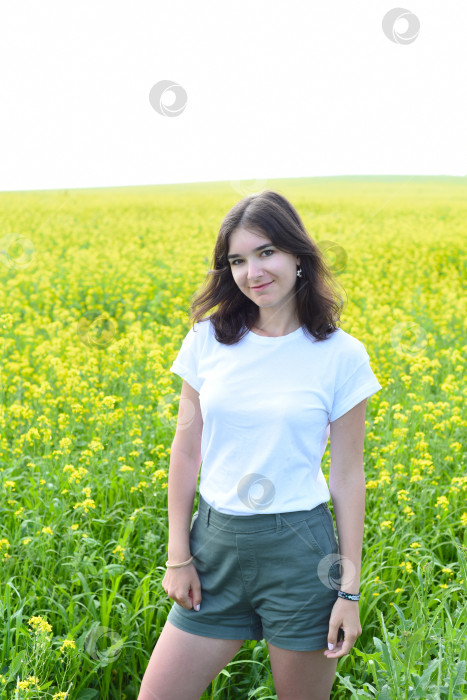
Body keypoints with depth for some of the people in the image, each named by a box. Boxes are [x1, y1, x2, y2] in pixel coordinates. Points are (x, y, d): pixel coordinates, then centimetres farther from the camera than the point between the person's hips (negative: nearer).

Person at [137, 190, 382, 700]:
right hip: (216, 543, 3)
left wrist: (349, 590, -2)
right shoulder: (207, 341, 0)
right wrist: (178, 555, 3)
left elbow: (347, 475, -2)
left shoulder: (342, 357, -6)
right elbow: (185, 451, 5)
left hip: (300, 551, -2)